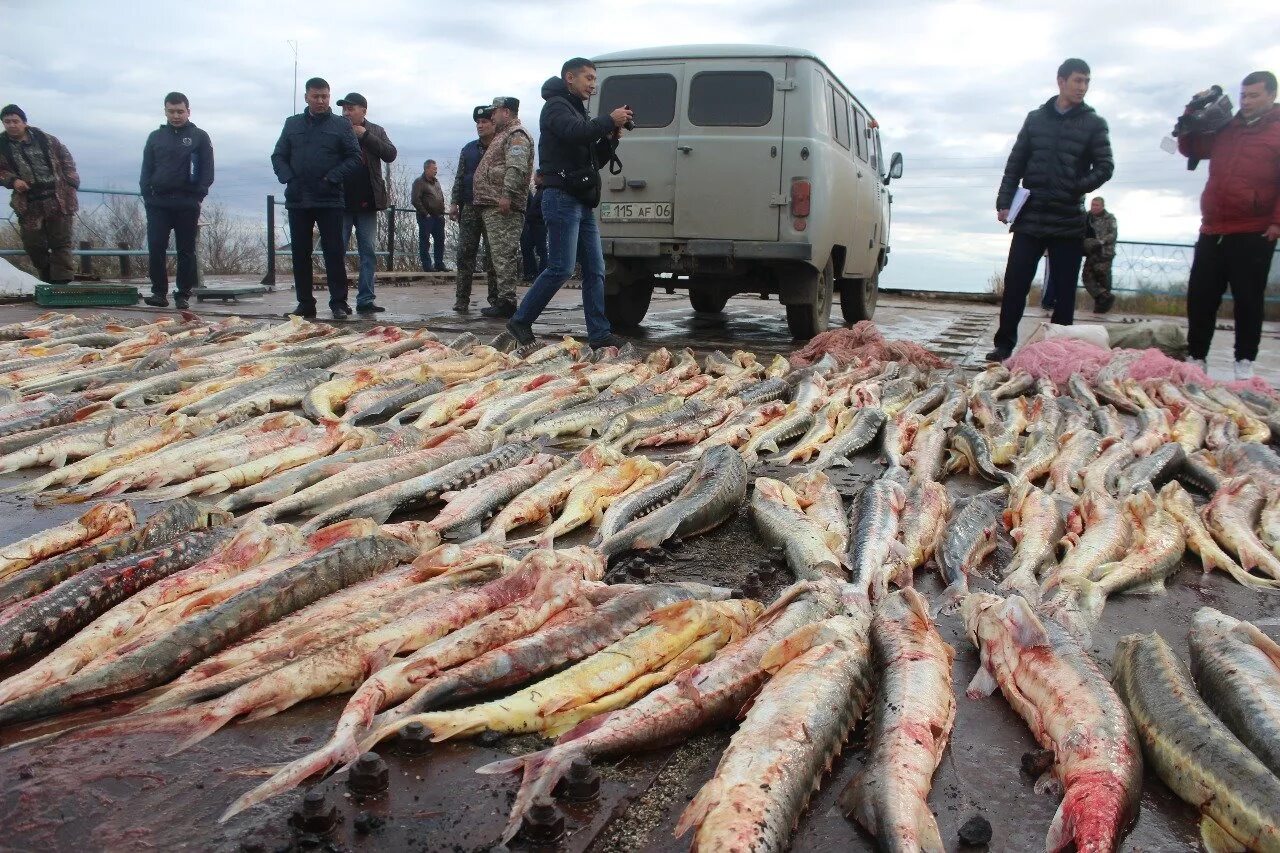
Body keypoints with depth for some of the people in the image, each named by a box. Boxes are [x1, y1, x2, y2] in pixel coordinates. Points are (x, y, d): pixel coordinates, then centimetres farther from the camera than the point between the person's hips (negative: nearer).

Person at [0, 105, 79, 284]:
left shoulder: (45, 139, 2)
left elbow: (65, 159, 10)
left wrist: (71, 182, 2)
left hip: (58, 200, -2)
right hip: (29, 205, 2)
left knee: (61, 242, -4)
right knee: (33, 245, 1)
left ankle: (63, 281, -2)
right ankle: (49, 278, 16)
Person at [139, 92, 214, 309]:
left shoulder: (200, 137, 6)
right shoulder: (156, 137, 14)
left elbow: (207, 171, 1)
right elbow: (146, 169, 12)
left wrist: (197, 196, -9)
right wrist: (147, 195, 0)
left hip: (187, 205, -2)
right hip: (158, 204, 2)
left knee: (186, 251, 3)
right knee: (155, 249, -5)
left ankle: (183, 295, 9)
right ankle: (159, 292, 2)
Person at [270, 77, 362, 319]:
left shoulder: (341, 125, 4)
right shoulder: (292, 124, 14)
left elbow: (355, 158, -2)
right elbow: (278, 156, 14)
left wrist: (332, 178, -11)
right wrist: (288, 179, -4)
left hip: (329, 200, -3)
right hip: (297, 200, 4)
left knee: (334, 251, -4)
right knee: (300, 252, 6)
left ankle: (339, 303, 1)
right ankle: (305, 304, 13)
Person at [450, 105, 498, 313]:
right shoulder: (469, 149, 14)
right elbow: (459, 177, 14)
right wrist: (454, 202, 6)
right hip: (470, 208, 4)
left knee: (493, 255, -1)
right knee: (465, 253, -1)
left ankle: (495, 299, 5)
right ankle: (462, 300, 1)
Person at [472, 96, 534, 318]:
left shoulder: (517, 135, -6)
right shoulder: (503, 135, 27)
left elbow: (516, 168, -20)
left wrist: (506, 194, -28)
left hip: (503, 207, -11)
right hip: (491, 206, 11)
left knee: (504, 254, -13)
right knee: (499, 253, 12)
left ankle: (506, 301, -14)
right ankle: (500, 296, 17)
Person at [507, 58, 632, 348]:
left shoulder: (579, 111, 27)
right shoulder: (556, 106, -2)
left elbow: (594, 160, 25)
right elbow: (575, 132, -24)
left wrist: (611, 139, 8)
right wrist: (610, 120, -14)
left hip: (583, 203, 9)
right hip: (562, 198, -9)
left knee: (595, 270, 3)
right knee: (561, 269, -12)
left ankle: (599, 333, 3)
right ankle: (520, 322, -2)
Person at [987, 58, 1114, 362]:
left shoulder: (1094, 124, 5)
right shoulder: (1036, 118, 9)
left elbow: (1105, 167, 0)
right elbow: (1015, 163, 9)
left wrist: (1076, 188, -14)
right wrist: (1004, 202, 0)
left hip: (1069, 222, -1)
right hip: (1030, 219, 1)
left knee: (1064, 291, 3)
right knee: (1014, 284, -1)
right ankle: (1004, 345, 6)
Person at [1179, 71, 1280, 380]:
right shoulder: (1225, 130, 16)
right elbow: (1189, 148, 24)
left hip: (1254, 235, -5)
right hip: (1213, 232, 5)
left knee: (1248, 299, 1)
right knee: (1200, 297, 5)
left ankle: (1245, 361, 9)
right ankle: (1196, 356, 14)